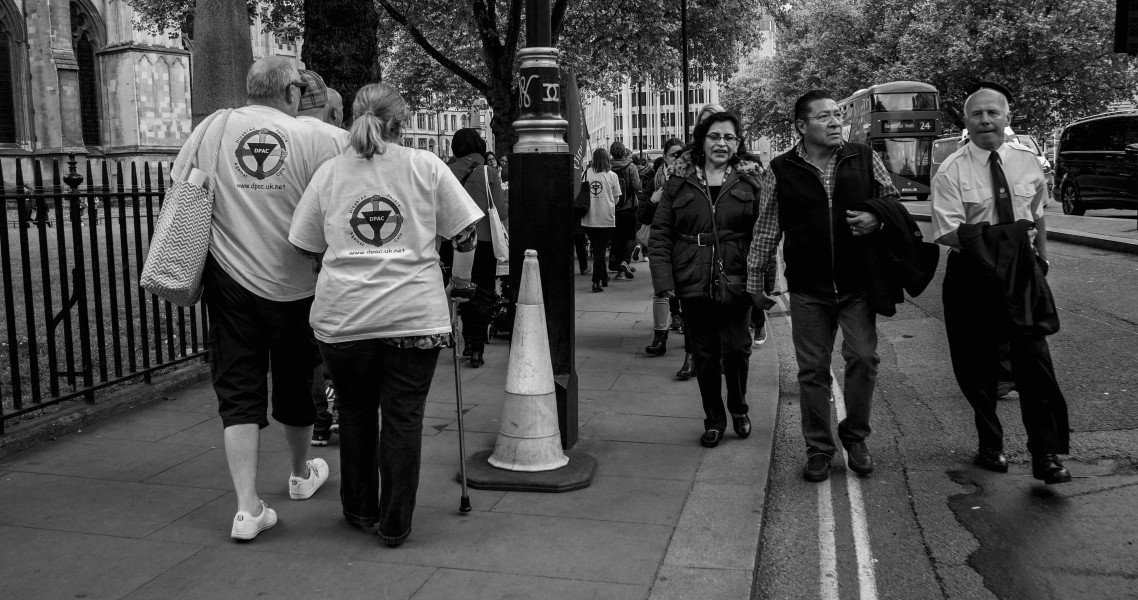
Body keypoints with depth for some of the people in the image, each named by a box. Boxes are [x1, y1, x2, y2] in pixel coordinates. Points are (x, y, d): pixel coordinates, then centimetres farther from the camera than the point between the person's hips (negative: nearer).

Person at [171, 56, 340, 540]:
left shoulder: (212, 130, 1)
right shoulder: (313, 139, -7)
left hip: (231, 281, 1)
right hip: (296, 283, -1)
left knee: (238, 390, 6)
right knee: (295, 384, 16)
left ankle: (248, 508, 2)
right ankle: (301, 475, 38)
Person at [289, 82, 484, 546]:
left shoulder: (329, 172, 6)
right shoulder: (425, 166, 1)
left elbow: (306, 246, 11)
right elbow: (467, 238, 2)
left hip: (342, 316, 2)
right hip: (415, 315, -2)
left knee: (355, 413, 18)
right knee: (403, 417, 6)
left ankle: (360, 510, 31)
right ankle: (395, 523, 13)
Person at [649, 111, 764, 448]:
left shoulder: (750, 180, 4)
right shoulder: (679, 181, 5)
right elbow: (660, 235, 3)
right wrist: (663, 281, -6)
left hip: (735, 282, -1)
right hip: (693, 283, 1)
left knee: (736, 348, -4)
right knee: (704, 354, 8)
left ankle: (739, 409, 25)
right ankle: (714, 420, 25)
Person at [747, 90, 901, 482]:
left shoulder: (864, 159, 3)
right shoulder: (781, 170, 0)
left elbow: (893, 200, 14)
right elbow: (766, 230, 5)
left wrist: (876, 219, -9)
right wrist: (756, 280, 6)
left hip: (858, 283, 1)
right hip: (808, 288, 0)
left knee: (863, 358, -1)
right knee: (812, 369, 5)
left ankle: (855, 436, 21)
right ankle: (818, 448, 19)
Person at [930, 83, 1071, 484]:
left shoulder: (1028, 163, 5)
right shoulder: (951, 171, -7)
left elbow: (1038, 217, 18)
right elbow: (948, 233, -15)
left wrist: (1040, 256, 13)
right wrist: (989, 239, -26)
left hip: (1022, 272, 2)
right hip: (973, 275, -2)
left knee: (1035, 358, -7)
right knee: (978, 365, 8)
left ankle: (1046, 456, 1)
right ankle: (990, 445, 27)